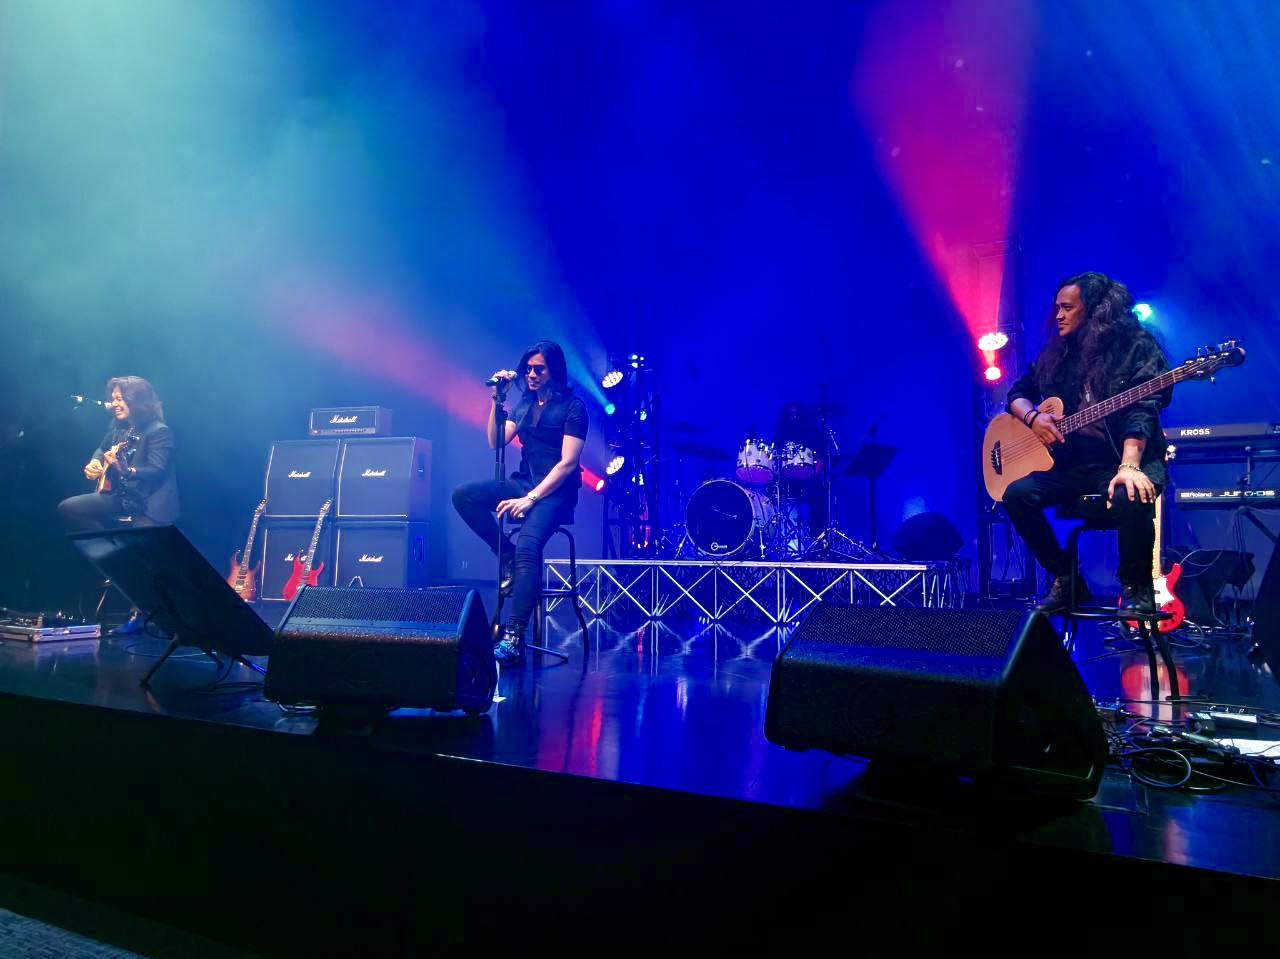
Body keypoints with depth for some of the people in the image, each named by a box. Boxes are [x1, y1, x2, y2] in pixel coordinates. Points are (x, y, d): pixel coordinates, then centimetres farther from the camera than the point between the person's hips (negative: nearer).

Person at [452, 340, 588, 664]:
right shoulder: (526, 403, 13)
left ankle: (514, 638, -33)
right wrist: (497, 399, -3)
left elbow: (567, 463, -14)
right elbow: (495, 442, 8)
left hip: (554, 492, -7)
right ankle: (509, 557, -5)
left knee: (527, 547, -31)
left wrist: (531, 498, -20)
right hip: (522, 482, 7)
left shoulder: (572, 406, -7)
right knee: (462, 495, -13)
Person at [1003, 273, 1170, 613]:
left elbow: (1142, 410, -16)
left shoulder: (1137, 346, -3)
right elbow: (1017, 393, 18)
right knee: (1018, 494, -21)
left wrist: (1129, 466, -32)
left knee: (1131, 496, -37)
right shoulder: (1056, 352, 13)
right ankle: (1066, 580, -2)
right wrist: (1033, 416, -6)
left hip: (1126, 459, -5)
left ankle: (1136, 586, -8)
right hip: (1071, 462, 5)